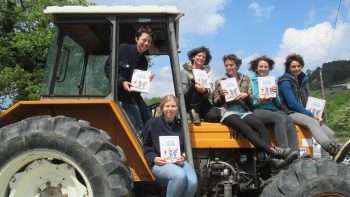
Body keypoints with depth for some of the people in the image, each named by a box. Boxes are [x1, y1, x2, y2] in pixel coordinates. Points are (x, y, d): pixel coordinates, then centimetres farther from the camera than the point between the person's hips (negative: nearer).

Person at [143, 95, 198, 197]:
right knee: (180, 176, -36)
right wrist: (154, 159, -13)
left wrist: (183, 156, -2)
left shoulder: (181, 125, 12)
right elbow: (145, 147, 4)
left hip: (178, 161, 4)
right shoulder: (153, 123, 0)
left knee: (193, 182, -27)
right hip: (159, 163, -4)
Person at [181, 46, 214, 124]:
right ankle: (193, 111, -24)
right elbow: (182, 91, -12)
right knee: (195, 86, -28)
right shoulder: (185, 71, 2)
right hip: (189, 103, -1)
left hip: (203, 103, 1)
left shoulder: (208, 70, 8)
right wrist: (191, 82, -32)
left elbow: (210, 90, -7)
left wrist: (204, 90, -32)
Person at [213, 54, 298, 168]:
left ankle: (272, 158, -45)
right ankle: (273, 151, -50)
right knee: (246, 128, -35)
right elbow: (215, 103, 13)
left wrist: (246, 95, -7)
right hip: (228, 112, -2)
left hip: (243, 111, 3)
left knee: (260, 125, -31)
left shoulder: (246, 80, 21)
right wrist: (221, 95, -8)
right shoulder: (220, 81, 17)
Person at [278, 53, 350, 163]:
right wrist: (311, 115, -14)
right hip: (290, 114, -8)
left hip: (304, 113, 8)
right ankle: (333, 149, -56)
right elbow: (292, 104, -13)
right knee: (312, 122, -36)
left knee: (329, 133, -13)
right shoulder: (285, 82, -5)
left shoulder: (303, 80, 19)